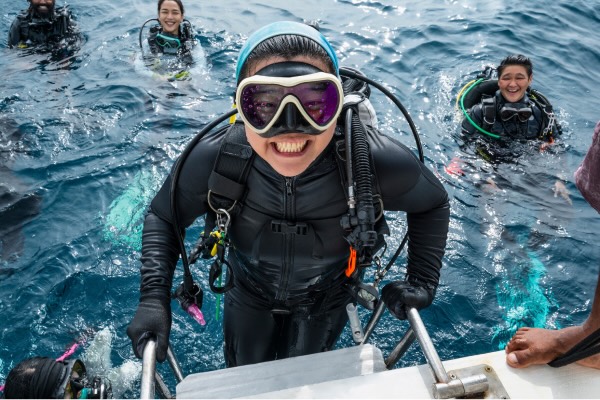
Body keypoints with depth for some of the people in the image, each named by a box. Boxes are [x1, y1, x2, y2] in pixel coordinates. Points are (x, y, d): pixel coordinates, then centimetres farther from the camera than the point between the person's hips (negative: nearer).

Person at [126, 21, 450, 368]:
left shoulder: (378, 162, -36)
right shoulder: (212, 159, -35)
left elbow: (432, 204, -12)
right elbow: (163, 217, -13)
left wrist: (422, 282, -16)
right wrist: (154, 297, -24)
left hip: (326, 298, 0)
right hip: (249, 292, 1)